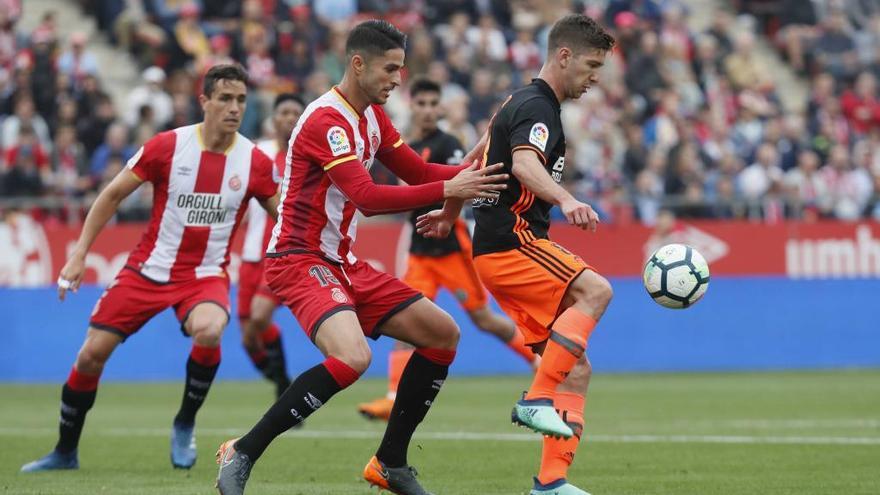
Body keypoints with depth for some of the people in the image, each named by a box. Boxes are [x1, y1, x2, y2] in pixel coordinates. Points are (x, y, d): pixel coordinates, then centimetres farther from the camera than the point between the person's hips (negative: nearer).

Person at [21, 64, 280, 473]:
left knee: (208, 332, -33)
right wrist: (79, 254, -3)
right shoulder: (168, 146, -10)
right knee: (92, 352, -4)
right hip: (149, 268, 1)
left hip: (206, 274, -1)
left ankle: (184, 426, -7)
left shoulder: (255, 162, -8)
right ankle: (65, 452, 18)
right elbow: (113, 195, 0)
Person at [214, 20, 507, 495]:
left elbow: (417, 171, 15)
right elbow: (368, 197, -28)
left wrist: (474, 172, -2)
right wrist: (448, 190, -26)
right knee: (352, 357, -33)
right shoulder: (326, 120, -19)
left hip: (342, 263, 10)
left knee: (443, 333, 9)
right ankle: (241, 453, -21)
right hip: (300, 260, -10)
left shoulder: (372, 116, 11)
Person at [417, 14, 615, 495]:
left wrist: (450, 212, 46)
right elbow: (524, 164, -33)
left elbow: (478, 157, 33)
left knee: (575, 369, 3)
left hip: (501, 248, 10)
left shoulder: (524, 102, 20)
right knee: (594, 290, -30)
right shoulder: (537, 108, -12)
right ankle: (537, 399, -29)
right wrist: (566, 200, -51)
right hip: (510, 241, -10)